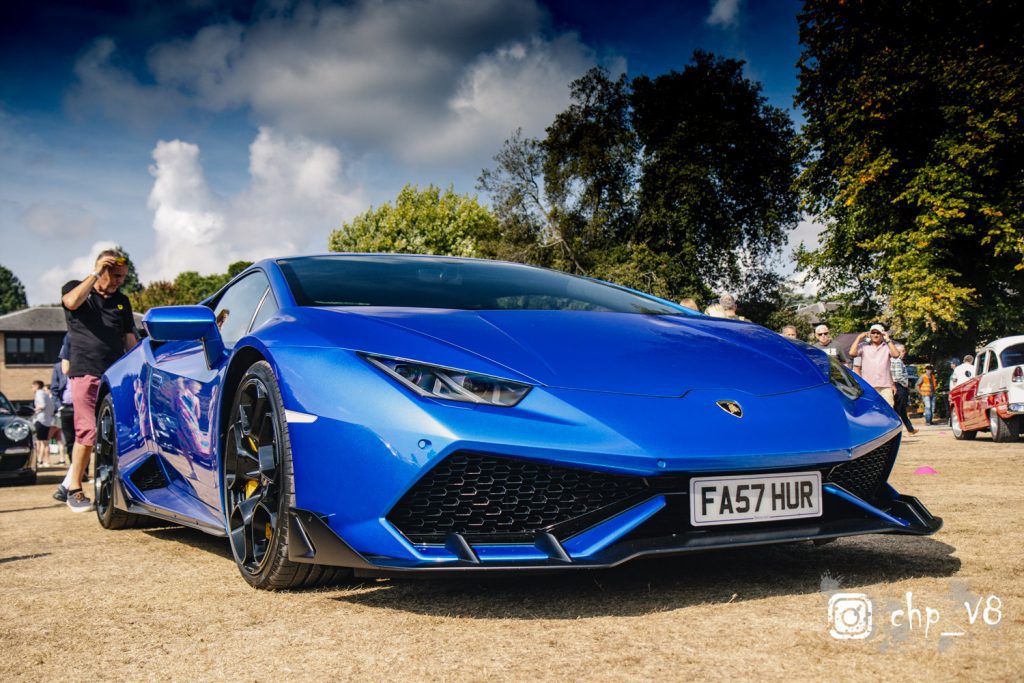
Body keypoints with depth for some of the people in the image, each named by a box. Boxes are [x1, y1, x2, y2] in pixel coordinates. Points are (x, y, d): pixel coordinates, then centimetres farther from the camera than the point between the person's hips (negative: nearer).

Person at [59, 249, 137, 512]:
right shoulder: (75, 288, 9)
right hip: (85, 372, -4)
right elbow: (72, 302, -16)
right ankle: (74, 490, -3)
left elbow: (130, 338, 21)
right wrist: (95, 274, -11)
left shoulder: (121, 301, 20)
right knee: (88, 431, -12)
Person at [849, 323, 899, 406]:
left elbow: (896, 354, -8)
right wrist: (859, 338, 0)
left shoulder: (887, 346, 10)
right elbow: (852, 353, -7)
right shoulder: (864, 346, 9)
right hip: (868, 385, -1)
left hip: (885, 386, 1)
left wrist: (888, 339, -4)